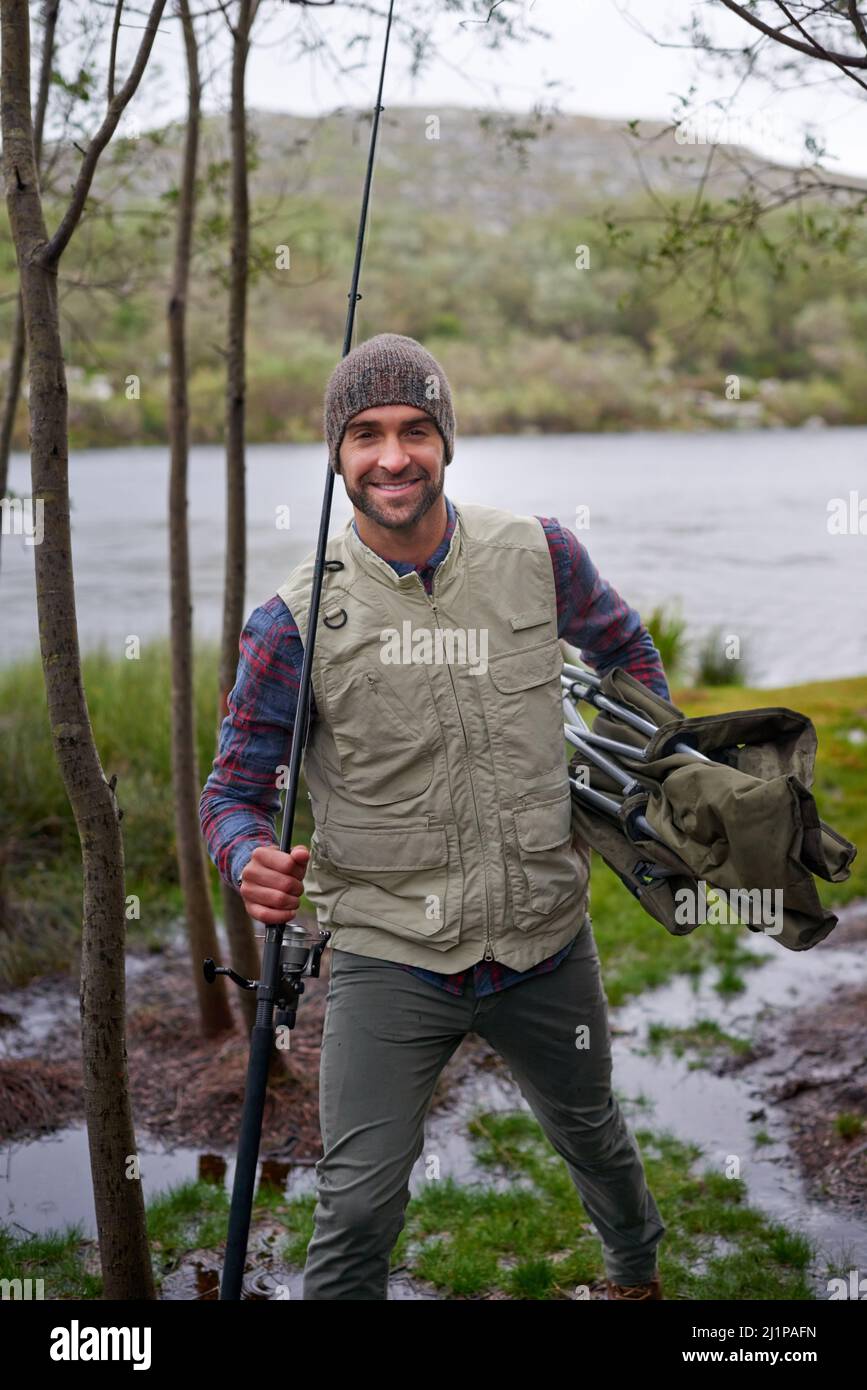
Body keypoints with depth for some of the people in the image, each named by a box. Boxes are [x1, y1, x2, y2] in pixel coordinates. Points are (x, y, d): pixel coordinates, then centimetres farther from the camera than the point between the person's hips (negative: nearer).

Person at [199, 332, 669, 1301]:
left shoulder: (539, 557, -7)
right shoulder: (296, 621, -13)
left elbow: (625, 648, 13)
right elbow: (235, 786, -5)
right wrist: (249, 860, -26)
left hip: (547, 943, 3)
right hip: (389, 961, -2)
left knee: (592, 1135, 26)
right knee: (359, 1207, -9)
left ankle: (637, 1269, 58)